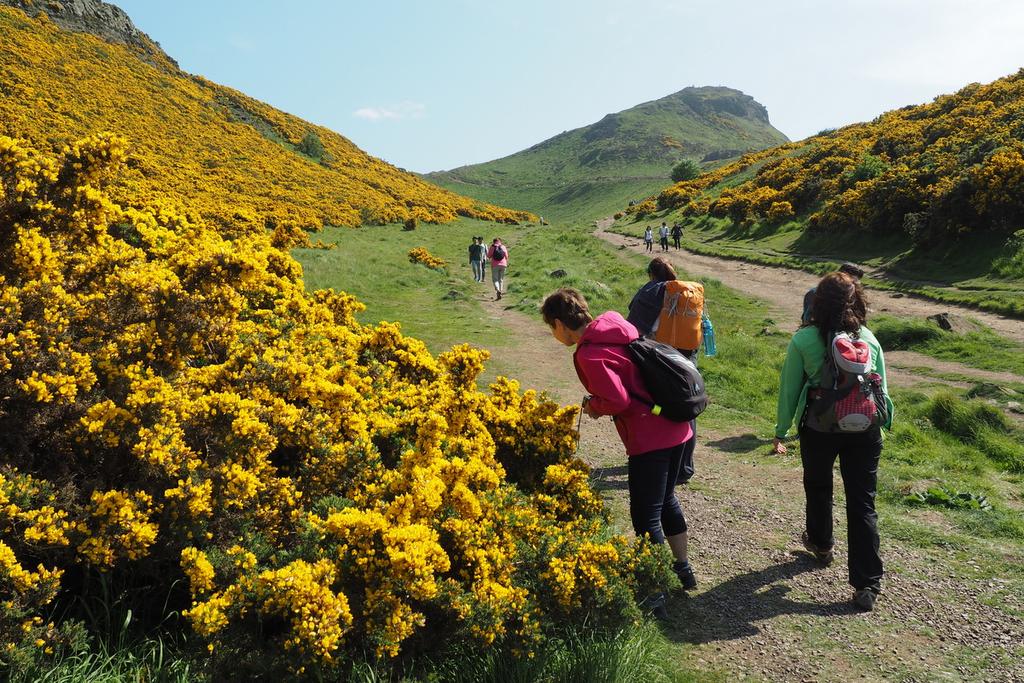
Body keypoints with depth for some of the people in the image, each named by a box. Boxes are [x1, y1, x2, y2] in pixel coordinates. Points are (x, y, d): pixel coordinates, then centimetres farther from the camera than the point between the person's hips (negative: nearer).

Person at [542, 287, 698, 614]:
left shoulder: (589, 354, -18)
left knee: (645, 516, 2)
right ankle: (683, 569, 40)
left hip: (648, 439, -9)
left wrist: (593, 406, -2)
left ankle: (654, 593, 10)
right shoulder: (615, 325, 7)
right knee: (666, 500, 25)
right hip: (675, 428, 9)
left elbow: (617, 400, -21)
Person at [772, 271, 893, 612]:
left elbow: (789, 389, -6)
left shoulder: (803, 340, -10)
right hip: (864, 431, 1)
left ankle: (821, 544, 47)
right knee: (862, 504, 5)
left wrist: (781, 433, 5)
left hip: (819, 430, -1)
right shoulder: (869, 340, -3)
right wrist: (878, 429, 18)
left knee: (818, 488, 24)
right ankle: (867, 584, 4)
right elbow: (882, 390, 4)